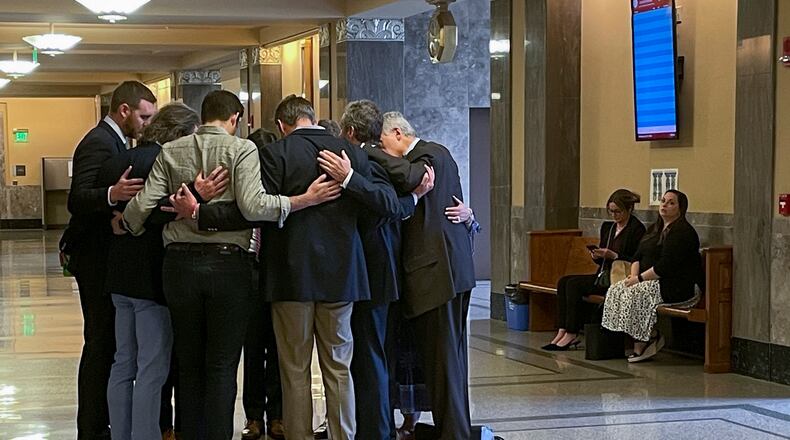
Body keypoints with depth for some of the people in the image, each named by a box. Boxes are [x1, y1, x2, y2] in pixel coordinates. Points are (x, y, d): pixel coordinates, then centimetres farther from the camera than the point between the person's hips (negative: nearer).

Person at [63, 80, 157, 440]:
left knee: (104, 342, 13)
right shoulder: (99, 143, -17)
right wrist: (112, 195, -46)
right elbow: (77, 199, -28)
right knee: (101, 343, -7)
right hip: (96, 258, -10)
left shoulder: (110, 140, 16)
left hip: (101, 257, 10)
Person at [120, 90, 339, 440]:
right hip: (228, 264, -3)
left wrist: (123, 225, 19)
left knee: (189, 363, 14)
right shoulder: (242, 149, -4)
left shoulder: (170, 152, 6)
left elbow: (143, 206, 0)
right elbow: (253, 205, -18)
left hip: (180, 264, 3)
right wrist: (306, 199, -15)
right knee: (222, 366, 3)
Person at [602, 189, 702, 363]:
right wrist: (634, 275, -3)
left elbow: (666, 266, -20)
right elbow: (638, 256, 16)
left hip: (675, 287, -10)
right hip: (650, 281, 10)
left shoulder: (682, 232, -12)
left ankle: (641, 345, -16)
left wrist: (639, 278, -17)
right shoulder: (655, 228, 19)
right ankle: (651, 336, -11)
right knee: (615, 290, -10)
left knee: (634, 294, -29)